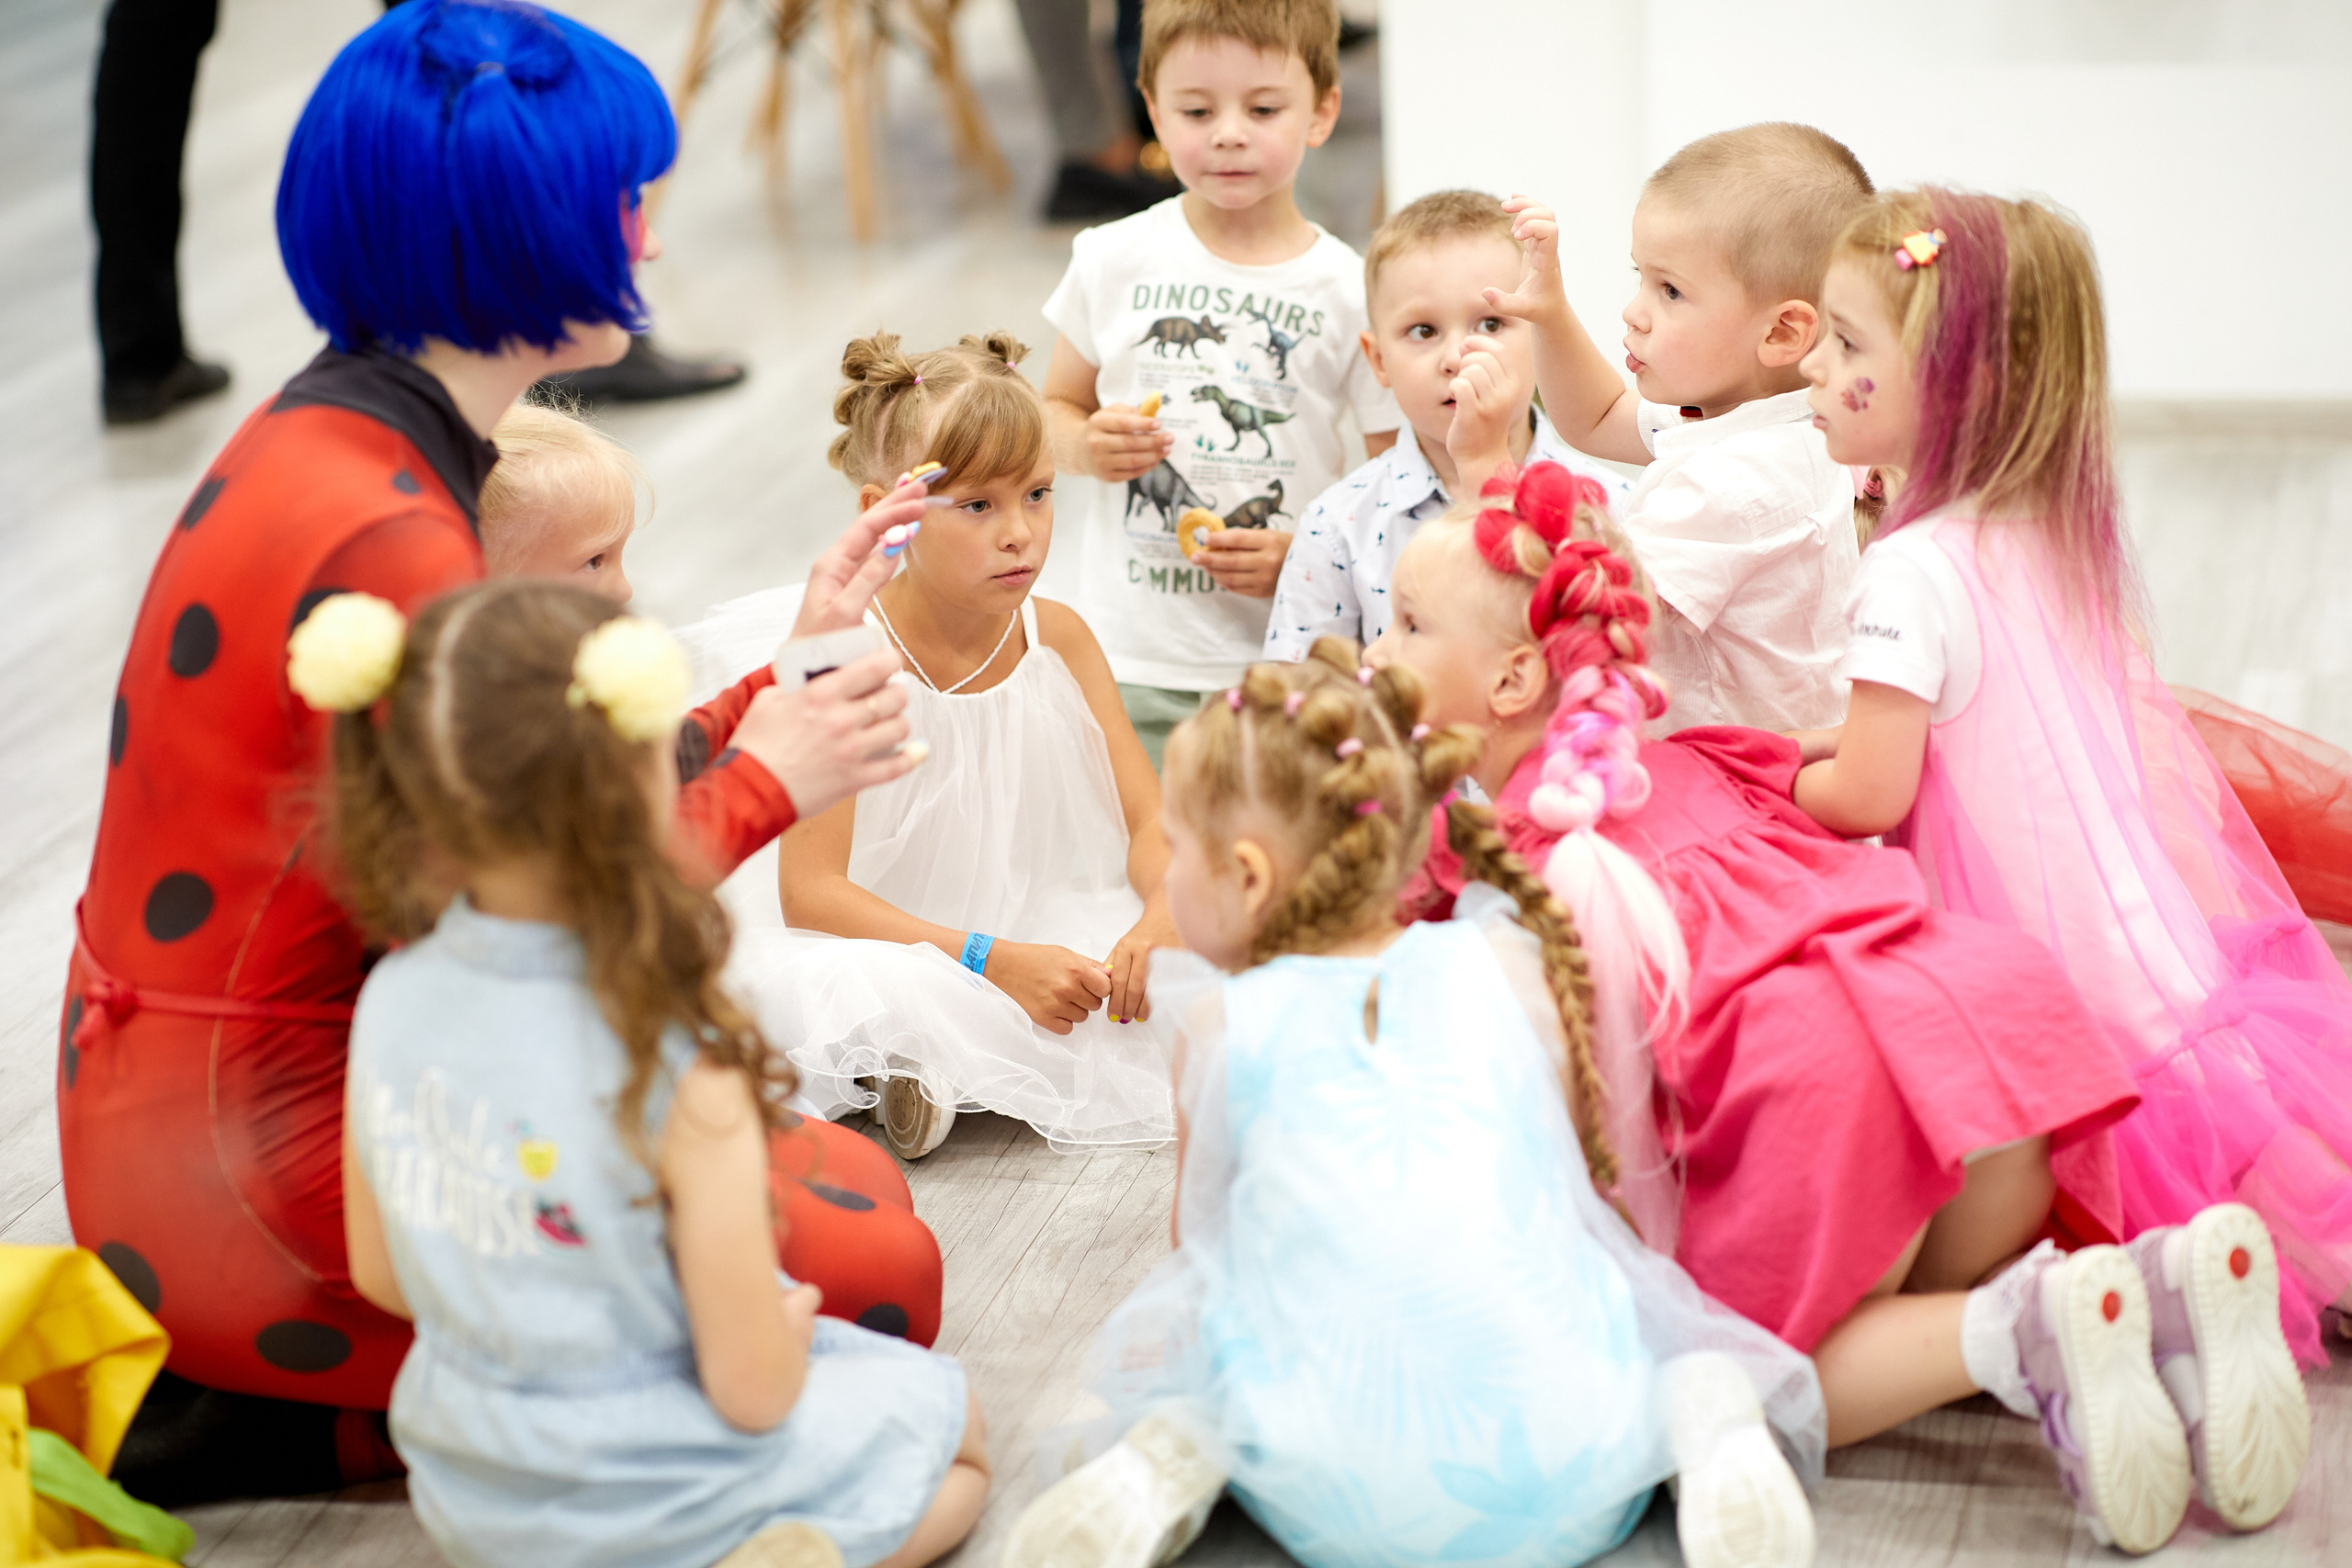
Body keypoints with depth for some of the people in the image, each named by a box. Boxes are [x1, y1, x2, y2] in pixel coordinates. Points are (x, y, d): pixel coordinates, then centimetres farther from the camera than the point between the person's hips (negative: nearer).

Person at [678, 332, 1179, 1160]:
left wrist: (1166, 913, -25)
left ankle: (948, 1058, -8)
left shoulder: (1058, 640, -4)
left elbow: (1150, 819, 0)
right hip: (875, 943, -7)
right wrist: (992, 964, -31)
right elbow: (810, 891, -22)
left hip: (1027, 933, 7)